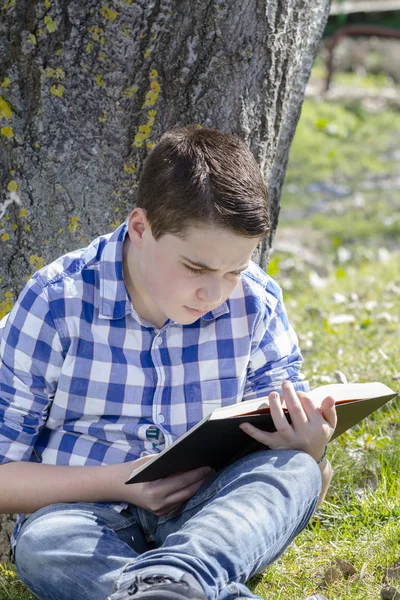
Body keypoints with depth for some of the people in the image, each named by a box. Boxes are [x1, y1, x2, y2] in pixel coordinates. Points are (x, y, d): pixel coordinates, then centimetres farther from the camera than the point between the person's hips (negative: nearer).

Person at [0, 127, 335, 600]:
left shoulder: (256, 305, 1)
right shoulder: (55, 303, -7)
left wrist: (309, 454, -19)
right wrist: (119, 481, -19)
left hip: (206, 523, 2)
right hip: (88, 514, -2)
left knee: (295, 470, -29)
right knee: (45, 543, -36)